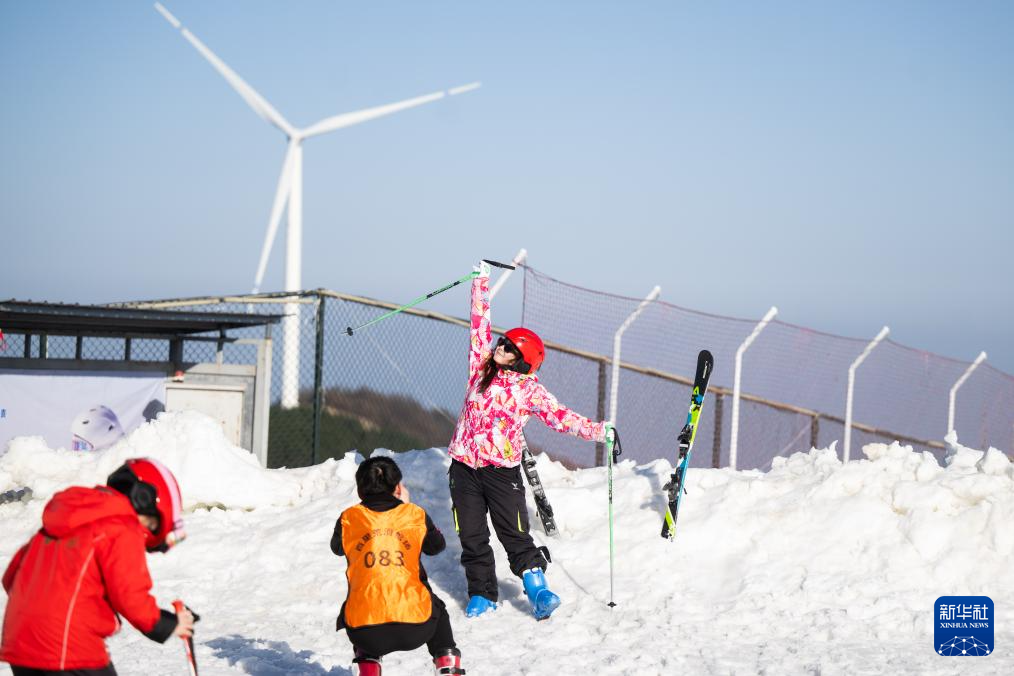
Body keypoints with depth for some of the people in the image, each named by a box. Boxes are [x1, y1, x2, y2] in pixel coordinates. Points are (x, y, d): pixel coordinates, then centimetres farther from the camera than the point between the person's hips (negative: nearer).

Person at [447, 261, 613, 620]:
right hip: (464, 466, 3)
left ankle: (538, 592, -1)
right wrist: (481, 283, 12)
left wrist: (596, 430, -10)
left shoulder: (530, 389, -1)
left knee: (515, 535, -6)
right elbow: (480, 324, 11)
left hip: (502, 469, -3)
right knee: (472, 537, 6)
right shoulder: (481, 368, 7)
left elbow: (560, 416, -3)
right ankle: (481, 595, 16)